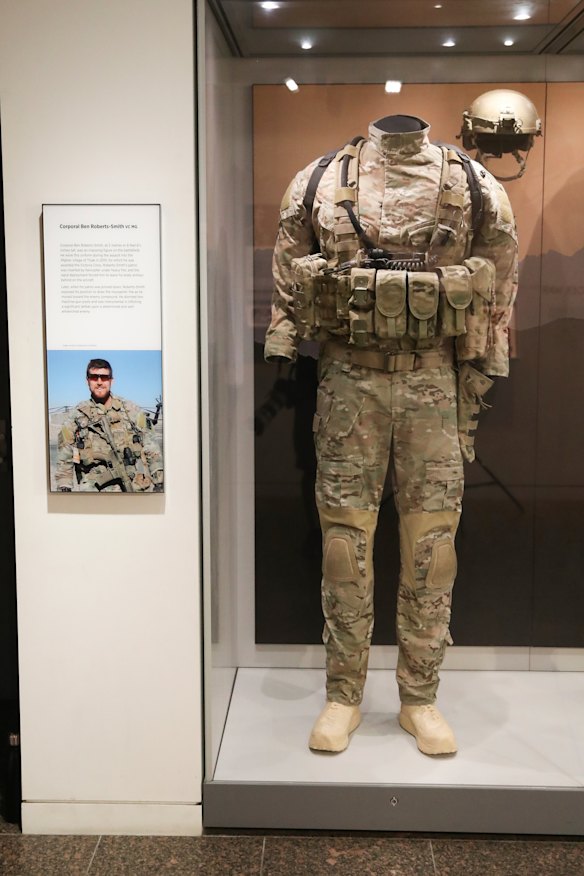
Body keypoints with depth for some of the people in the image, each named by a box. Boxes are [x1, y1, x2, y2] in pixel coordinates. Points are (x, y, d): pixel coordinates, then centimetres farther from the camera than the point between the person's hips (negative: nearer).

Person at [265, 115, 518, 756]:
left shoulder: (476, 188, 4)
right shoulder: (317, 183, 5)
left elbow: (499, 290, 7)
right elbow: (286, 282, 9)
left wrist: (479, 387, 3)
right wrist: (278, 370, 5)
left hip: (435, 382, 1)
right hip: (347, 380, 0)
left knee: (431, 541, 4)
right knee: (344, 537, 4)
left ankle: (420, 697, 20)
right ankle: (343, 696, 18)